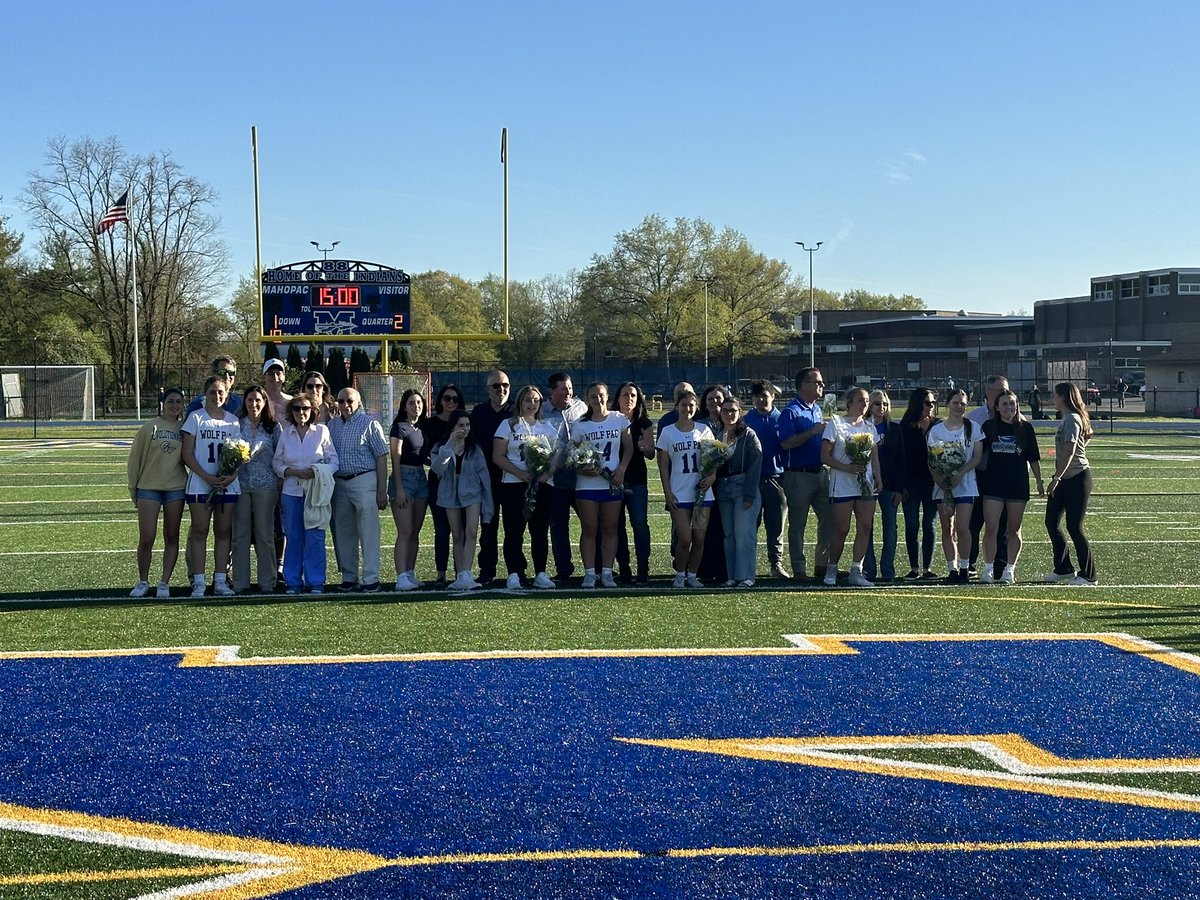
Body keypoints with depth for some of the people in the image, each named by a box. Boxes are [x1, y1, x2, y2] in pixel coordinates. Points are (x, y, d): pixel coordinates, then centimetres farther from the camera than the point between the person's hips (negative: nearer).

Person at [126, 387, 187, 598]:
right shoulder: (149, 428, -1)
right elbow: (135, 459, 3)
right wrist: (133, 488, 3)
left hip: (176, 488, 2)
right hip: (149, 487, -2)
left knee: (172, 538, 5)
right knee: (146, 539, -4)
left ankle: (165, 583, 12)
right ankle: (143, 582, 12)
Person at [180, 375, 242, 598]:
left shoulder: (233, 420, 10)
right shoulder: (196, 417, 1)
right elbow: (187, 454, -4)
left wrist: (232, 476, -11)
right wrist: (207, 477, -15)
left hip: (228, 485, 3)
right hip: (200, 484, -3)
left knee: (223, 532, 5)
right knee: (199, 531, -2)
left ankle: (220, 581, 9)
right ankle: (198, 582, 0)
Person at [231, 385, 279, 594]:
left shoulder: (273, 428, 7)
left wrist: (280, 484, 1)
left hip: (266, 485, 0)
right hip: (240, 484, 1)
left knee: (265, 534, 2)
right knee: (240, 534, 2)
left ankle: (267, 582, 8)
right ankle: (240, 583, 6)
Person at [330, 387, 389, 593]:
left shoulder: (370, 424, -1)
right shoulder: (332, 425, 12)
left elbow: (381, 458, -4)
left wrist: (382, 490, -9)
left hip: (364, 481, -5)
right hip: (339, 483, 5)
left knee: (368, 532, -6)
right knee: (343, 533, 8)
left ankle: (371, 579, -4)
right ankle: (349, 577, 17)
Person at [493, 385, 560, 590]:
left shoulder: (547, 427, 13)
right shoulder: (508, 425, 4)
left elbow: (557, 455, 10)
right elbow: (497, 456, -3)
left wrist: (548, 473, -10)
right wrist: (520, 473, -15)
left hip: (542, 486, 3)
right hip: (513, 485, -3)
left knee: (540, 531, 2)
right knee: (514, 531, -4)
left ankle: (541, 573, 7)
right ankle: (514, 574, -2)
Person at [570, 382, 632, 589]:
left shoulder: (619, 420, 5)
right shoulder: (580, 425, 2)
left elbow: (628, 448, 8)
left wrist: (621, 469, -7)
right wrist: (581, 469, -16)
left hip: (613, 482, 1)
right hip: (587, 484, -1)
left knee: (610, 529, 4)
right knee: (589, 529, 0)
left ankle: (607, 573, 9)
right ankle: (589, 573, 2)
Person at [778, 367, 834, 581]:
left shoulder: (817, 409, 15)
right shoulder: (790, 411, -10)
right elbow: (786, 443, -22)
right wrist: (813, 432, -23)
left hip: (821, 473, 8)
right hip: (799, 475, -8)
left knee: (830, 519, 9)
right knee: (797, 525, 1)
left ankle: (822, 565, 19)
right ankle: (799, 570, 6)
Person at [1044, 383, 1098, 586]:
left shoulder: (1071, 419, -16)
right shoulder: (1067, 418, 14)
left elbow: (1069, 451, -23)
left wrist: (1056, 478, -26)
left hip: (1077, 478, -10)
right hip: (1066, 479, 10)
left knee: (1074, 527, -7)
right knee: (1052, 522, 11)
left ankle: (1088, 576, 1)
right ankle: (1064, 569, 21)